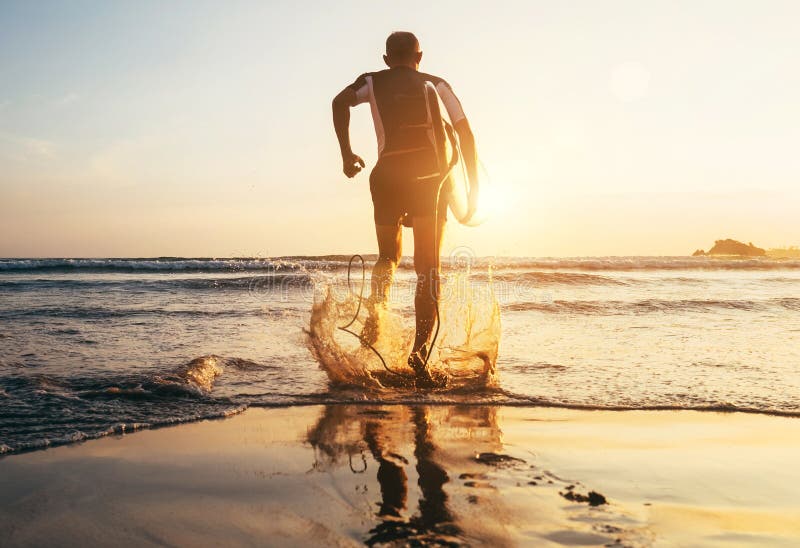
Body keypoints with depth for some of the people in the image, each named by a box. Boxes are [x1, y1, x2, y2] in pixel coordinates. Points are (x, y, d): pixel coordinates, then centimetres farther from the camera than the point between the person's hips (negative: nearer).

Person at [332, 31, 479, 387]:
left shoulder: (373, 82, 19)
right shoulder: (437, 85, 20)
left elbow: (340, 101, -2)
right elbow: (465, 133, 11)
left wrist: (346, 153, 1)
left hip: (388, 174, 1)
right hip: (429, 174, 0)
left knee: (388, 257, 22)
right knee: (428, 267, -1)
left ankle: (375, 314, -1)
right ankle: (420, 347, -17)